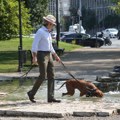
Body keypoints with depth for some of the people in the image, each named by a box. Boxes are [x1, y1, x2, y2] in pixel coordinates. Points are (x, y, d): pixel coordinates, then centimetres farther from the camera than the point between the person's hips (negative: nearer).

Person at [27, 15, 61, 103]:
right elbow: (34, 45, -19)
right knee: (43, 76, -11)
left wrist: (56, 56, 26)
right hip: (42, 55, -9)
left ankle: (51, 97, 3)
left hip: (49, 56, 9)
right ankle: (31, 93, 5)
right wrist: (34, 57, -26)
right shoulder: (40, 32, -12)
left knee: (51, 76, 3)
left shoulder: (48, 33, 16)